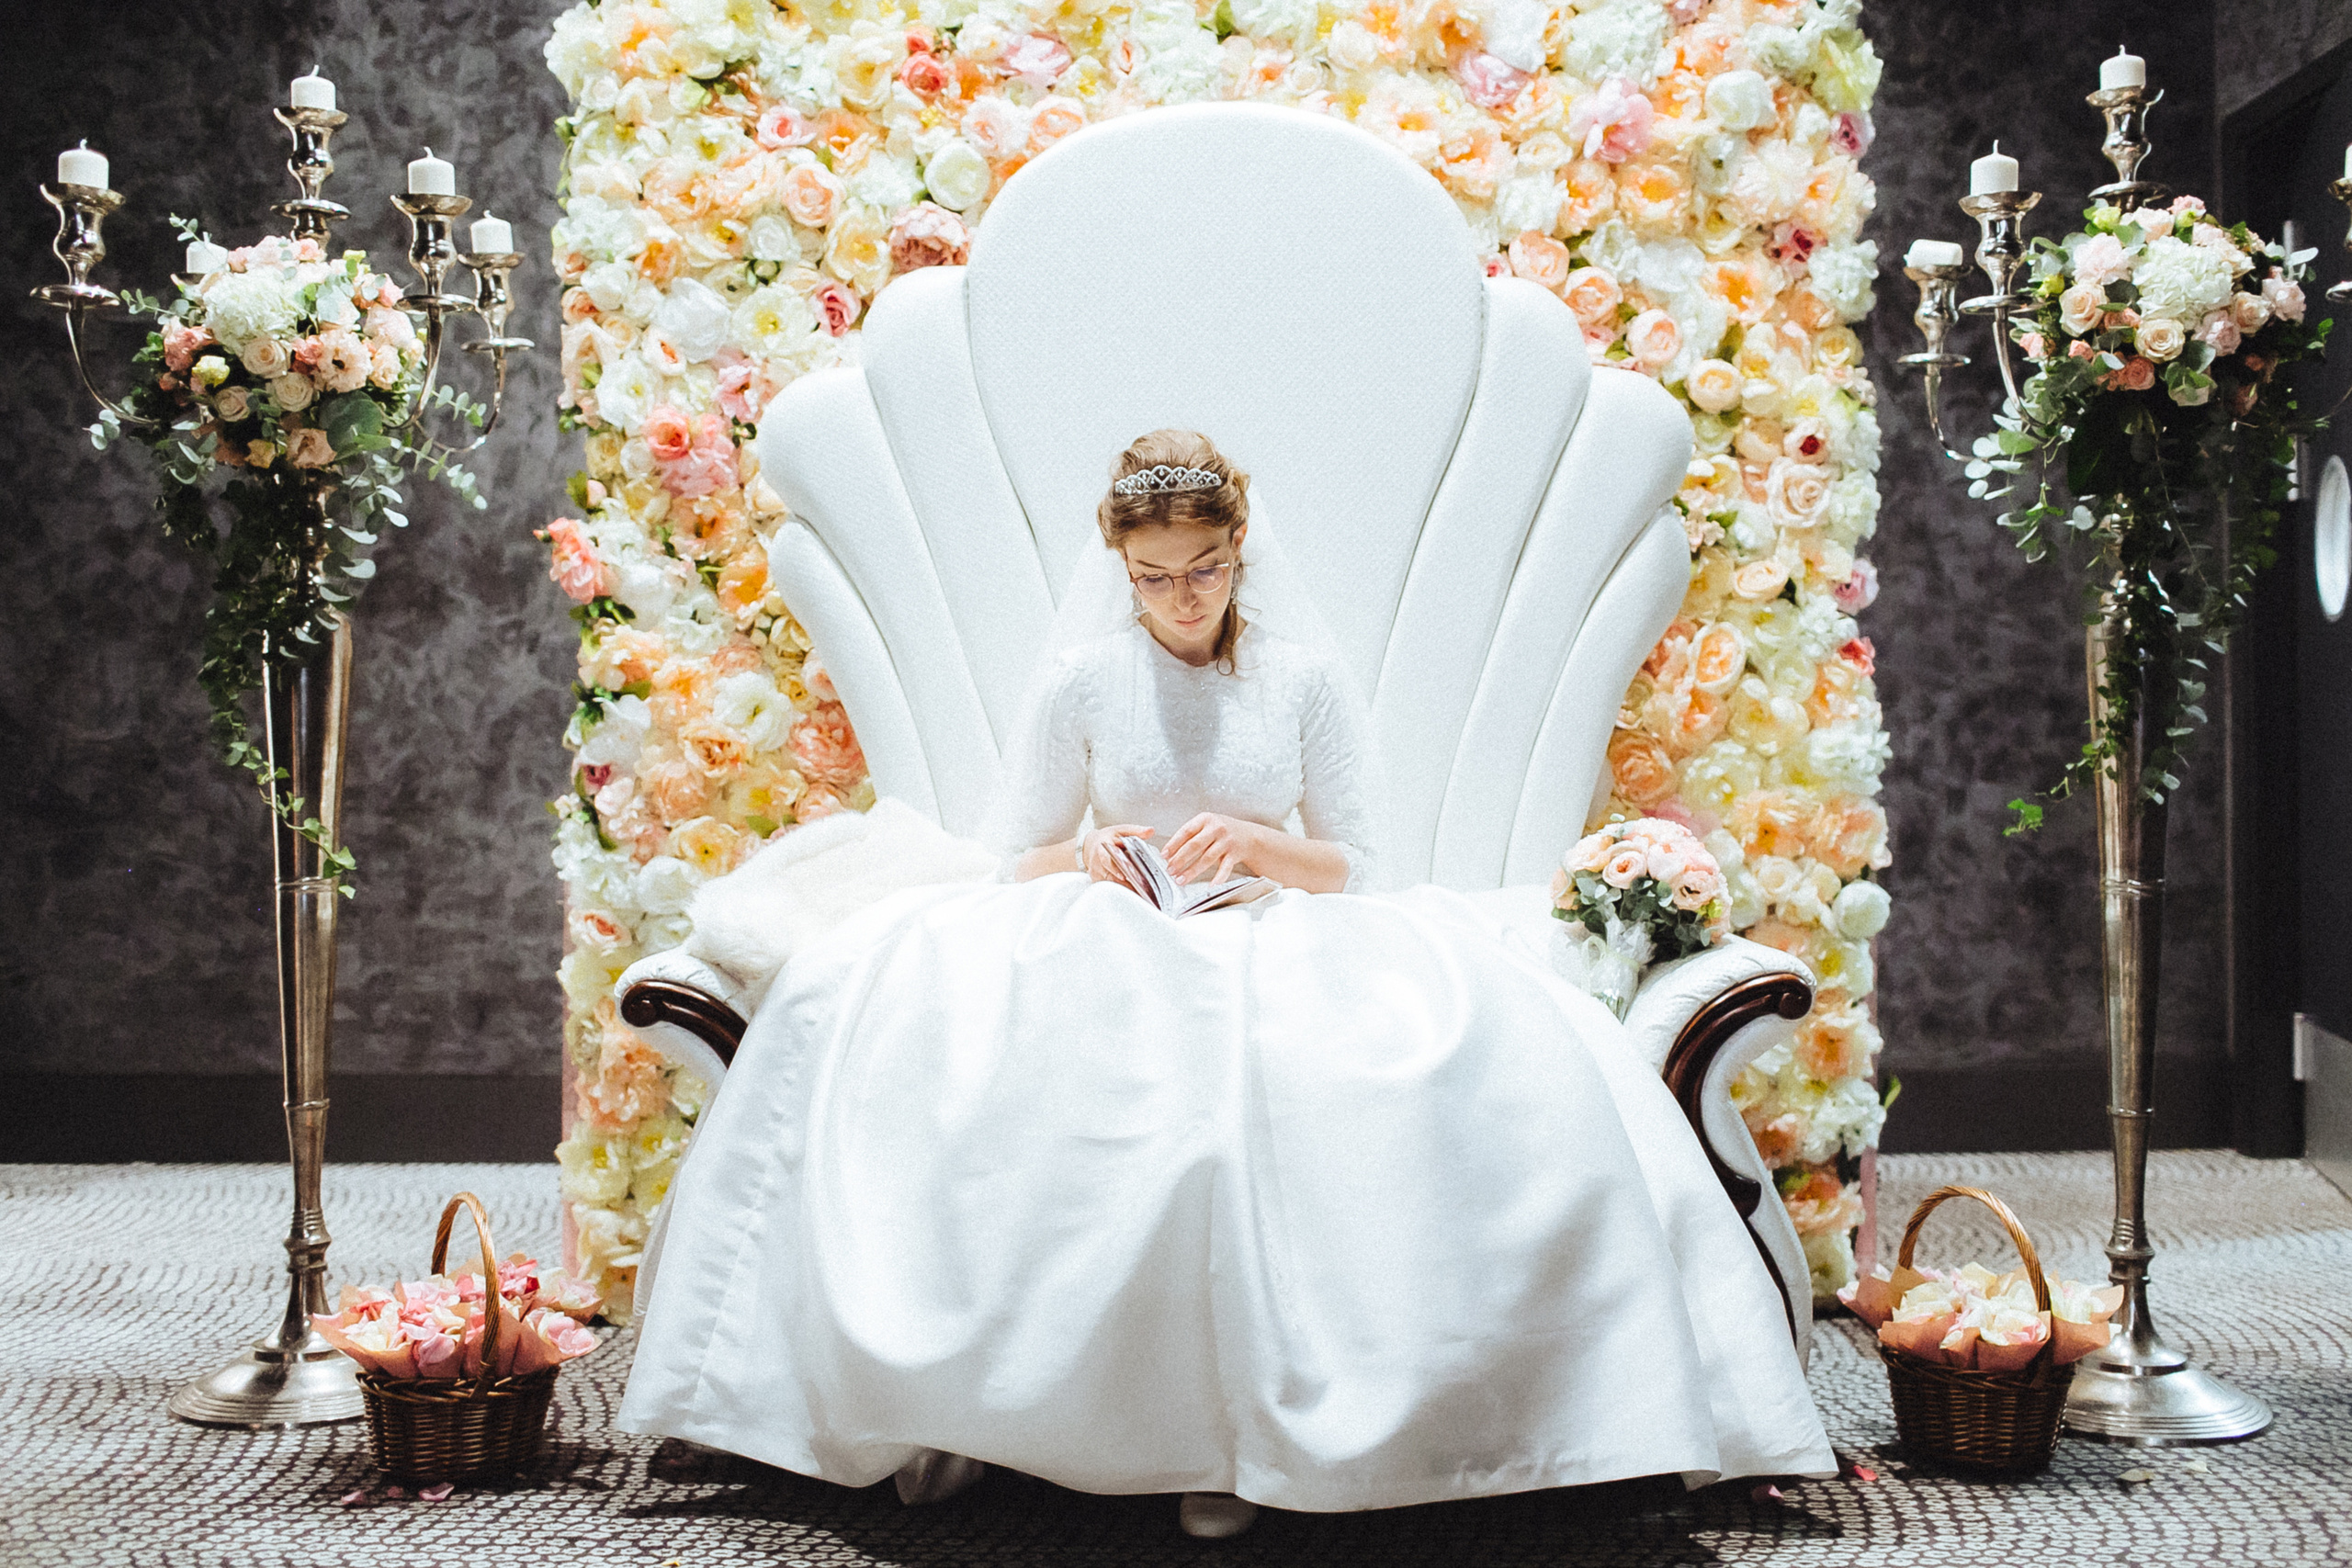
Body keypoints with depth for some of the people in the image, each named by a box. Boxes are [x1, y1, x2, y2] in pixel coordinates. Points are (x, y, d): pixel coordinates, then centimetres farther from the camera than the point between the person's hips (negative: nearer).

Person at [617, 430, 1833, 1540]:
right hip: (1110, 954, 0)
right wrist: (1088, 860, -11)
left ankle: (1247, 1419, -28)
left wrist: (1255, 843, -12)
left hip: (1276, 950, 0)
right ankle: (953, 1391, -22)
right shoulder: (1081, 680, 8)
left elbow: (1357, 868, 7)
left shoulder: (1306, 674, 8)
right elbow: (1019, 859, 12)